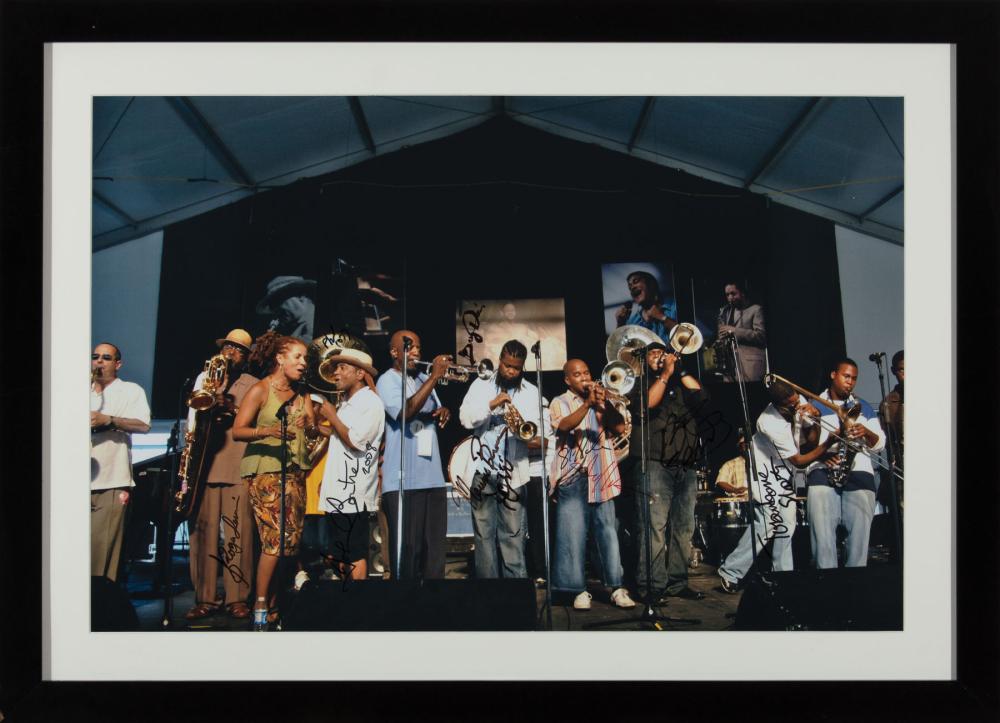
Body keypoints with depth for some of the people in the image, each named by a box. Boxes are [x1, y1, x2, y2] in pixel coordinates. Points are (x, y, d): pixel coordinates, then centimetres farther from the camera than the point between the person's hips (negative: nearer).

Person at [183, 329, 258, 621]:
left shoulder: (253, 385, 14)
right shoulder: (205, 377, 20)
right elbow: (193, 417, 13)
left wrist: (233, 410, -15)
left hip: (239, 465, -2)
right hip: (203, 463, 2)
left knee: (238, 531, -5)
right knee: (202, 529, -2)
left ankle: (237, 598, 0)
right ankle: (205, 598, 5)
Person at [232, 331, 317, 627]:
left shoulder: (302, 394, 16)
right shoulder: (260, 390, -2)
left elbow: (314, 431, 6)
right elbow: (237, 431, -9)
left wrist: (309, 426, -16)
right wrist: (267, 431, -25)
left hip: (295, 471, 6)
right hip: (264, 469, -6)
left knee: (293, 540, 0)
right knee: (276, 538, -14)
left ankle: (273, 605, 10)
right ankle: (261, 608, -4)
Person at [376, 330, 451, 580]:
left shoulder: (424, 379, 18)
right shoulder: (387, 381, -3)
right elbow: (406, 411, -21)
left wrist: (443, 412, 3)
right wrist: (435, 377, -21)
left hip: (433, 476, 7)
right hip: (403, 479, -6)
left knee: (434, 547, 6)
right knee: (407, 547, -4)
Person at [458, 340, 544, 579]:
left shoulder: (531, 392, 8)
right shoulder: (480, 385, 9)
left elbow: (535, 433, -3)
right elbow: (465, 418, -4)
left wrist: (520, 425, -24)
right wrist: (491, 404, -19)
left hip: (512, 474, -1)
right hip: (482, 472, 1)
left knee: (513, 536, -1)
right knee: (484, 535, 4)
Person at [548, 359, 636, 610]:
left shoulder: (601, 401, 18)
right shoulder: (560, 402, 8)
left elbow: (620, 427, 3)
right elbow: (564, 425, -14)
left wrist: (604, 404, -13)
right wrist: (588, 404, -27)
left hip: (602, 476, 2)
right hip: (573, 477, -2)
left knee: (608, 531, 0)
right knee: (573, 534, -5)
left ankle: (616, 587, 3)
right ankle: (579, 590, 0)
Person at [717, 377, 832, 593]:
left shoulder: (799, 403, -13)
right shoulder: (771, 424, -33)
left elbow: (811, 443, -8)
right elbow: (799, 460, -25)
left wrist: (814, 419, -26)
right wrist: (829, 442, -32)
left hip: (784, 474, 8)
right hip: (765, 475, -8)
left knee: (786, 525, 8)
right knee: (765, 525, -11)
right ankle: (731, 572, 0)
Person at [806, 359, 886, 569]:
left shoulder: (863, 407, 22)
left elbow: (880, 444, 17)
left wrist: (866, 432, -5)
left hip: (859, 473, 2)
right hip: (822, 472, -2)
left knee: (860, 532, -8)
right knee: (822, 532, -14)